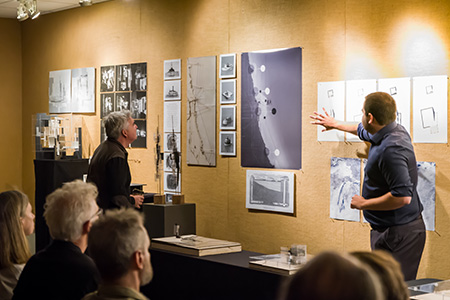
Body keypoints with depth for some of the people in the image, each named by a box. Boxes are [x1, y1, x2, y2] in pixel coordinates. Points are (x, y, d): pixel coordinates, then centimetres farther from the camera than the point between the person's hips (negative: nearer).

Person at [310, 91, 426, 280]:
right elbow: (363, 131, 33)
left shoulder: (390, 149, -24)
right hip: (386, 229, 10)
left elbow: (403, 196, -30)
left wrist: (363, 203, -16)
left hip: (399, 234, -10)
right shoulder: (395, 131, 9)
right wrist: (336, 125, 46)